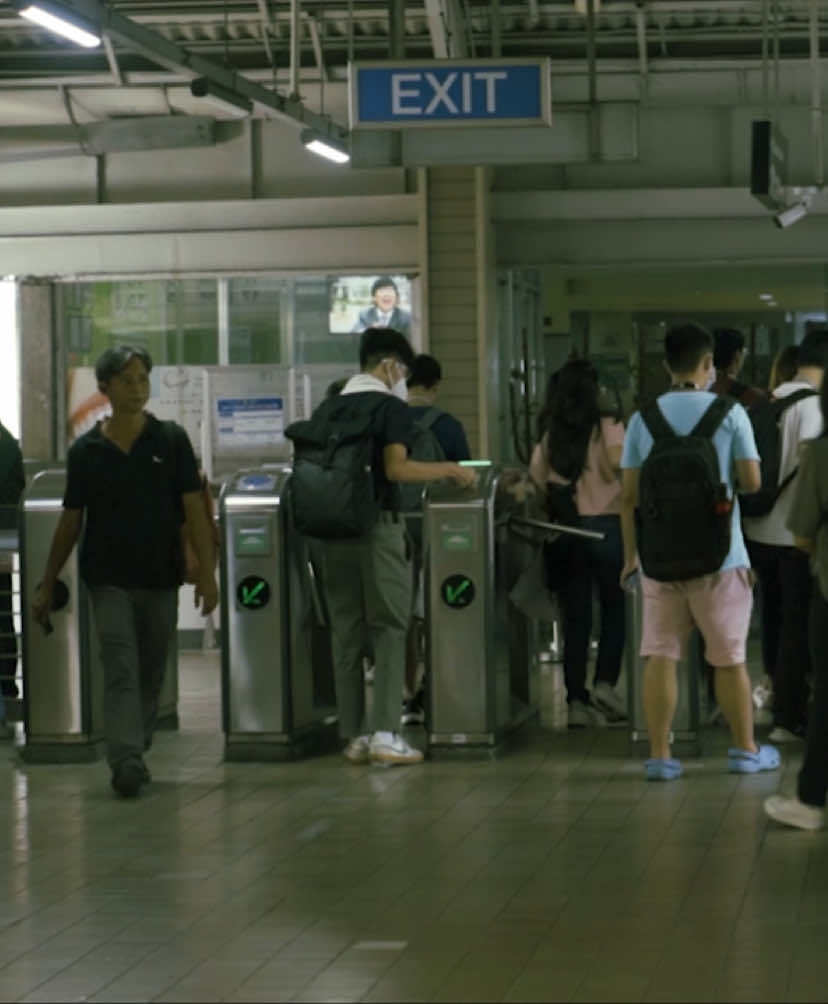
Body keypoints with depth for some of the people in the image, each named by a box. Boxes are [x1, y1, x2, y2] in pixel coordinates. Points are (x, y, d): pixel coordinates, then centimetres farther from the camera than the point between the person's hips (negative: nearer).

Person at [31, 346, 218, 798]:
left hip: (160, 578, 1)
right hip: (109, 580, -1)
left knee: (151, 675, 10)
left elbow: (194, 509, -3)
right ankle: (127, 762, -18)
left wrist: (206, 573, -11)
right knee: (121, 671, -12)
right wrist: (46, 586, 7)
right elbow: (70, 522, 6)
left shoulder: (171, 440, -1)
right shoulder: (86, 451, 0)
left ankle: (135, 753, 26)